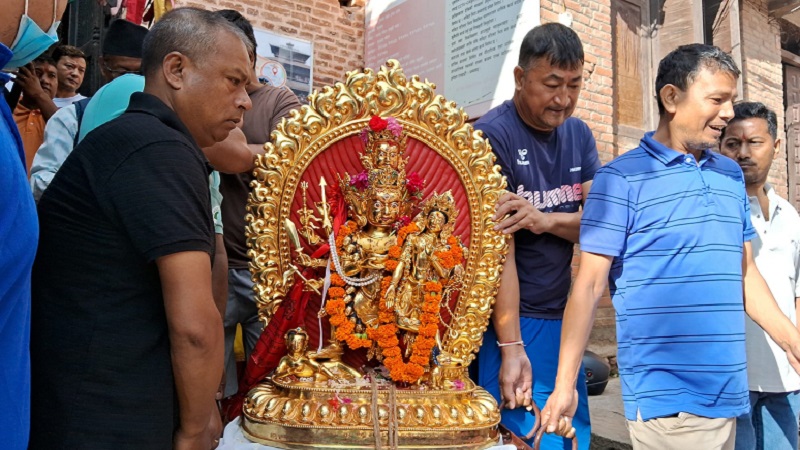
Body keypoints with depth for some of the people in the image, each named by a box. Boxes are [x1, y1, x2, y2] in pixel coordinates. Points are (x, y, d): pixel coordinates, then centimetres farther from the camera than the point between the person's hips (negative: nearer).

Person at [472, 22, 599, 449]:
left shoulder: (579, 134, 8)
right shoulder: (492, 135, -13)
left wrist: (546, 220, -22)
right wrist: (511, 347, -21)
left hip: (562, 320, 7)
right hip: (511, 321, -6)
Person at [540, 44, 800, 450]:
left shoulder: (731, 175, 10)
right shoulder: (622, 178, -8)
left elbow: (744, 272, 18)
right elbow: (588, 285, -11)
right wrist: (564, 384, -13)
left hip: (728, 393, 6)